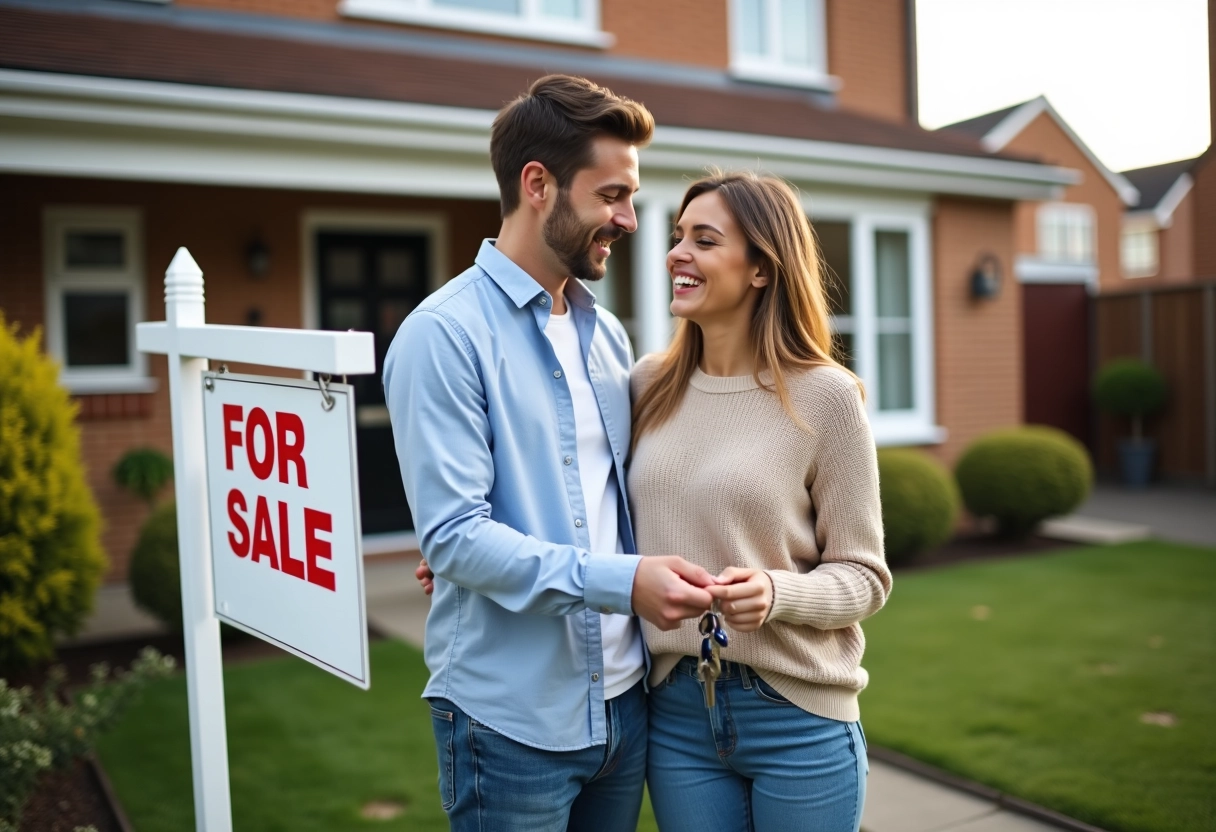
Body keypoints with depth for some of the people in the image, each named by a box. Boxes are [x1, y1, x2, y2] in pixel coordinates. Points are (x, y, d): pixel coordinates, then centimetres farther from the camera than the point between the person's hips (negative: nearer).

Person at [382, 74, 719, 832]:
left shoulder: (608, 333, 9)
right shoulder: (446, 334, -14)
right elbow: (453, 535, -20)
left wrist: (667, 582, 2)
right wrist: (619, 581, -25)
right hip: (513, 720, -6)